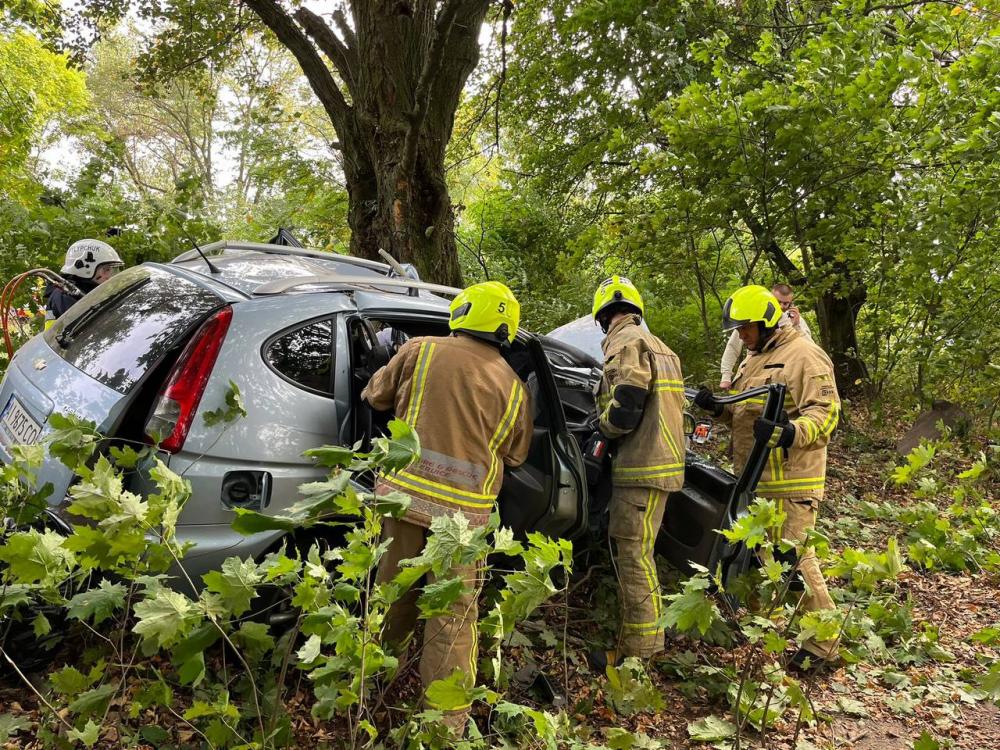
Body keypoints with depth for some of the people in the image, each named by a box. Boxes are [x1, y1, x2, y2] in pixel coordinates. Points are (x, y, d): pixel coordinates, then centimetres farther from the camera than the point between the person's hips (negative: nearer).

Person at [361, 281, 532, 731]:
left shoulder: (419, 350, 1)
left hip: (406, 490, 1)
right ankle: (445, 722, 11)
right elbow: (514, 457, 17)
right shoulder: (513, 388, 5)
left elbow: (376, 396, 16)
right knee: (452, 617, 7)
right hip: (464, 509, -1)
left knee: (394, 595, 19)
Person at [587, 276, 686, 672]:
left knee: (633, 554, -6)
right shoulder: (656, 345, 22)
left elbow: (624, 409, -21)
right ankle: (638, 637, 28)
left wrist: (603, 425, -2)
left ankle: (639, 651, 0)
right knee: (631, 550, 18)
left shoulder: (627, 343, -10)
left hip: (642, 466, -10)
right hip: (659, 460, 10)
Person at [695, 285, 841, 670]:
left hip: (791, 483, -9)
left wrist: (789, 432, -36)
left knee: (794, 559, -7)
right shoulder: (755, 360, 20)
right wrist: (718, 407, 8)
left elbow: (825, 411, -19)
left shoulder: (804, 356, -10)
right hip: (755, 481, 9)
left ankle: (824, 642, 6)